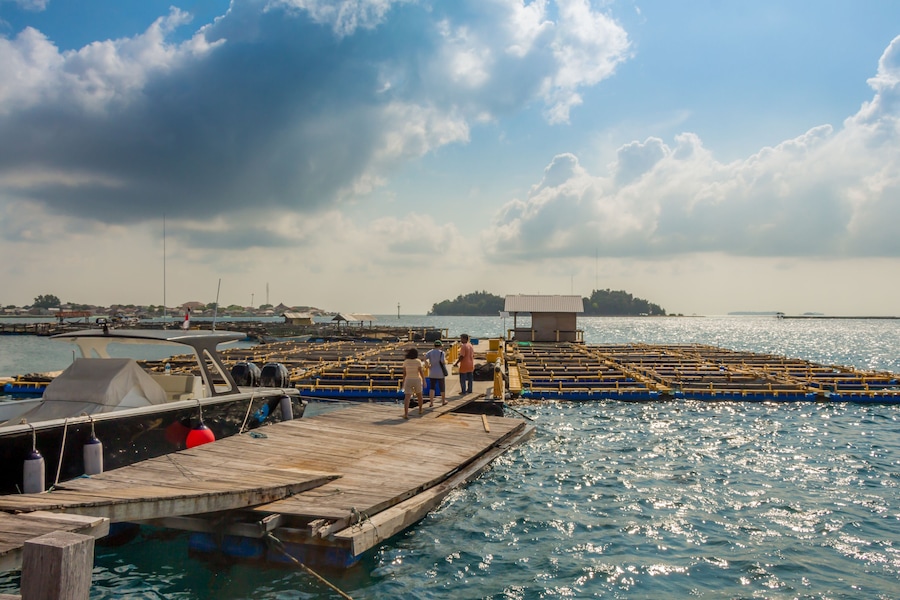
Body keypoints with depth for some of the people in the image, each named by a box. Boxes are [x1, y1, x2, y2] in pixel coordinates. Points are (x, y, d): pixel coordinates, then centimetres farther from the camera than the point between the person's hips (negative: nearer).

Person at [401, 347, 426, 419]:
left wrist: (403, 382, 13)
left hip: (408, 381, 0)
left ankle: (406, 414, -21)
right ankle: (420, 410, 39)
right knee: (419, 395, 25)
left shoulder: (405, 362, 0)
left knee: (407, 398, -7)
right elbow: (421, 372, -10)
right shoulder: (418, 361, -7)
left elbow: (404, 373, 3)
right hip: (417, 381, 0)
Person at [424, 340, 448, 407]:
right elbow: (443, 362, -19)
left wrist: (427, 365, -2)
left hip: (432, 373, 3)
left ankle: (431, 402, -4)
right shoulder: (441, 352, -10)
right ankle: (443, 401, 26)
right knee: (442, 387, 13)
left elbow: (424, 358, -13)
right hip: (440, 373, -3)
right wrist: (446, 361, 3)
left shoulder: (430, 352, 1)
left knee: (432, 388, 6)